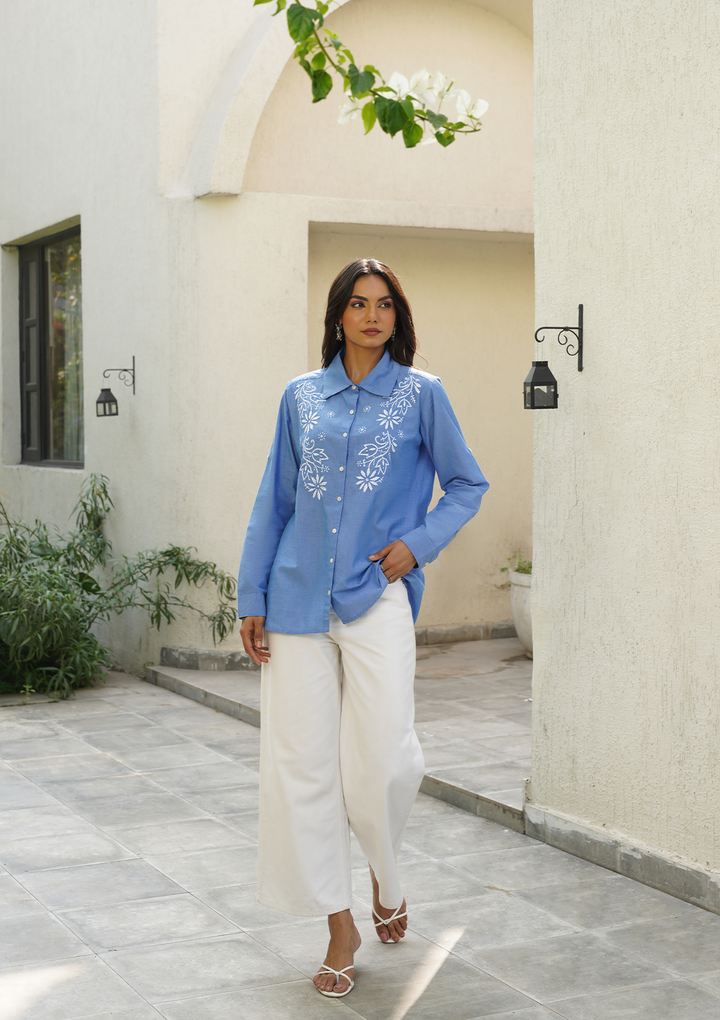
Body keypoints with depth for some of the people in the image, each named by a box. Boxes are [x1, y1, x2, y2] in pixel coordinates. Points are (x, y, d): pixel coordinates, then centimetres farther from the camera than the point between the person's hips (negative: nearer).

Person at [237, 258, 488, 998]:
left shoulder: (420, 394, 4)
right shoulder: (302, 396, 10)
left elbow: (467, 484, 10)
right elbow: (273, 500, 13)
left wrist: (418, 543, -5)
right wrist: (252, 596, 8)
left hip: (377, 598, -2)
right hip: (298, 599, 3)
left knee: (383, 759, -12)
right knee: (302, 764, 1)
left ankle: (385, 877, 23)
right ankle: (340, 927, 15)